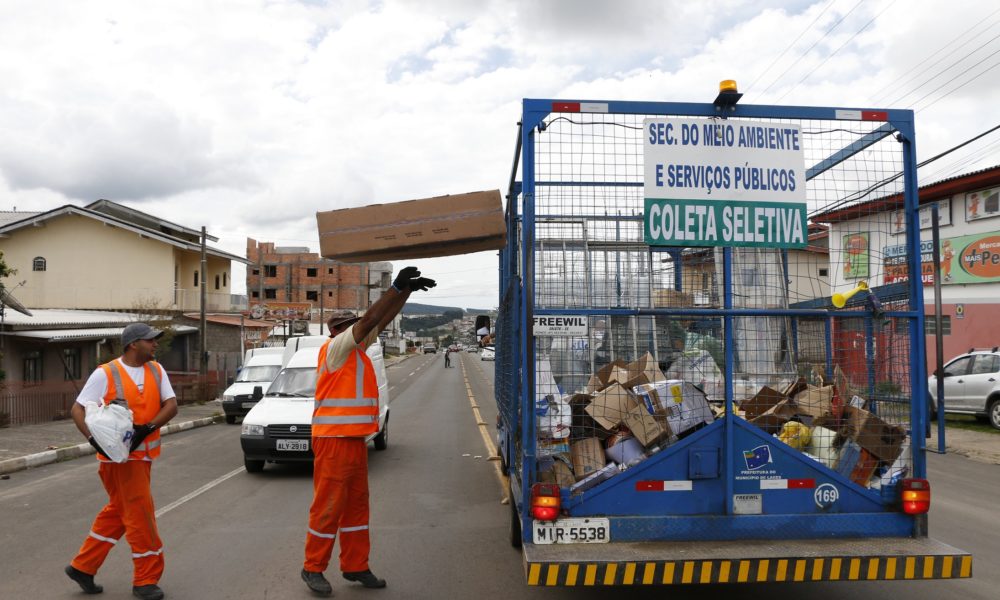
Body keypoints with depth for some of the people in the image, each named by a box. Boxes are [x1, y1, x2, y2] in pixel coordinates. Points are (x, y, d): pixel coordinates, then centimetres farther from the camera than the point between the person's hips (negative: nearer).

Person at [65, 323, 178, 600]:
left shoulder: (156, 370, 4)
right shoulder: (105, 374, -10)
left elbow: (171, 405, -2)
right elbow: (78, 410, -8)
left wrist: (147, 428, -18)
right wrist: (93, 438, -24)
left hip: (142, 453, 6)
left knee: (117, 513, 17)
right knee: (140, 514, -2)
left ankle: (83, 567, 33)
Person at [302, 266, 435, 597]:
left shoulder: (356, 347, 14)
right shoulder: (336, 347, -9)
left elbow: (383, 320, 12)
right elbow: (370, 319, -18)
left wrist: (407, 290, 5)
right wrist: (397, 287, -17)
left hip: (355, 439, 9)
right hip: (334, 439, -9)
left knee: (356, 504, 14)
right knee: (328, 505, -1)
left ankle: (355, 566, 23)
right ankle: (313, 569, 12)